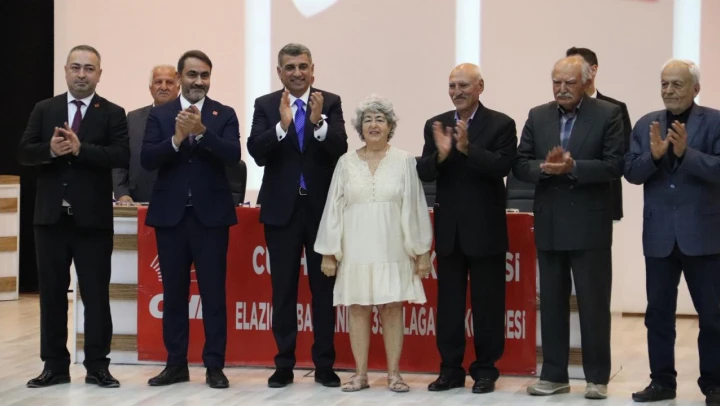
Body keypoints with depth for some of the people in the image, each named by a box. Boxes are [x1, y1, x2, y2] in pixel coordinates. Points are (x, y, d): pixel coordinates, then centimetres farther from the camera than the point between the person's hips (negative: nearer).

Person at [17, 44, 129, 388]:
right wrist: (50, 150, -19)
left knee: (96, 293, 1)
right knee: (51, 292, 8)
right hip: (51, 215, 3)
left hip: (93, 218, -3)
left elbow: (121, 156, -12)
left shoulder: (113, 114, 1)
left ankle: (97, 366, 9)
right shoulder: (44, 109, 9)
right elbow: (23, 152, 1)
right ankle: (55, 365, 16)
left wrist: (80, 149, -23)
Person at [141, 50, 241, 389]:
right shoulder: (159, 115, 6)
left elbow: (233, 155, -11)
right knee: (173, 292, 7)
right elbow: (147, 160, -5)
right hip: (170, 215, 2)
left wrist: (201, 131, -24)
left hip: (211, 214, -2)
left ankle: (214, 366, 4)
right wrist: (177, 138, -20)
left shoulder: (224, 115, 4)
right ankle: (176, 364, 15)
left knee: (214, 292, -1)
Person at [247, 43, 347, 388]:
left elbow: (340, 150, -12)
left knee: (324, 289, 5)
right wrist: (282, 124, -26)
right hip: (282, 208, 0)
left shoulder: (331, 103, 0)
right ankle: (284, 365, 15)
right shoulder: (265, 105, 1)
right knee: (283, 291, 7)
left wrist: (319, 122, -28)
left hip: (322, 207, 0)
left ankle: (324, 365, 13)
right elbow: (256, 152, -12)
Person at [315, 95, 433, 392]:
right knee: (358, 310, 4)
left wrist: (423, 251, -1)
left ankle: (394, 374, 10)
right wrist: (328, 253, 3)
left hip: (392, 250, -1)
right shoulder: (346, 162, 4)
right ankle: (360, 374, 11)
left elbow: (415, 207, 1)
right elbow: (334, 208, 5)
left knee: (392, 310, 2)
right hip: (356, 250, 1)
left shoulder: (404, 161, 0)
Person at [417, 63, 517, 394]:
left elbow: (502, 167, -17)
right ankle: (451, 368, 16)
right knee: (448, 303, 8)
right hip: (448, 228, 4)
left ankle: (486, 369, 12)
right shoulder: (435, 125, 6)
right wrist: (441, 154, -22)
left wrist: (467, 147, -28)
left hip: (486, 228, -4)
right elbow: (424, 173, -1)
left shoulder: (501, 124, -4)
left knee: (487, 303, 4)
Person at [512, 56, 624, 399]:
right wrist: (544, 167, -16)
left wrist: (573, 167, -22)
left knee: (594, 304, 1)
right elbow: (519, 165, 4)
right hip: (549, 225, 4)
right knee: (551, 303, 9)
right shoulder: (537, 116, 8)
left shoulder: (608, 115, -4)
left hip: (590, 224, -4)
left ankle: (597, 377, 10)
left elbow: (614, 166, -11)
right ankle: (554, 375, 17)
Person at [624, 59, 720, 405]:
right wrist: (654, 155, -17)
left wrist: (686, 152, -24)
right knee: (658, 312, 8)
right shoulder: (646, 124, 8)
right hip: (659, 235, 4)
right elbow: (631, 172, 1)